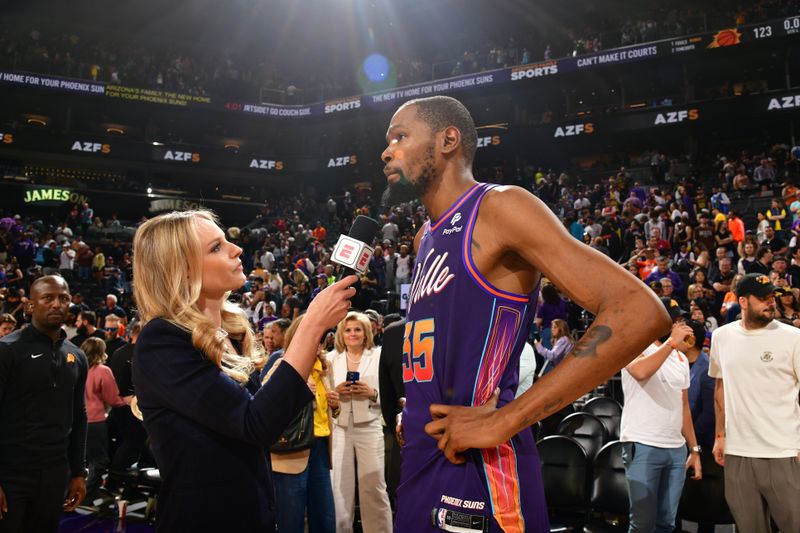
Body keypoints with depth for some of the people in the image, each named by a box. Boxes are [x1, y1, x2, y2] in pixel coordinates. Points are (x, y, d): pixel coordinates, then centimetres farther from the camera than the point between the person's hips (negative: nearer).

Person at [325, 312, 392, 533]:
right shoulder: (331, 358, 8)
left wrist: (373, 393, -15)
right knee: (340, 487, 4)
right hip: (339, 428, 2)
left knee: (374, 487, -1)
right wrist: (335, 391, -10)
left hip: (369, 428, -2)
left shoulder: (379, 356, 3)